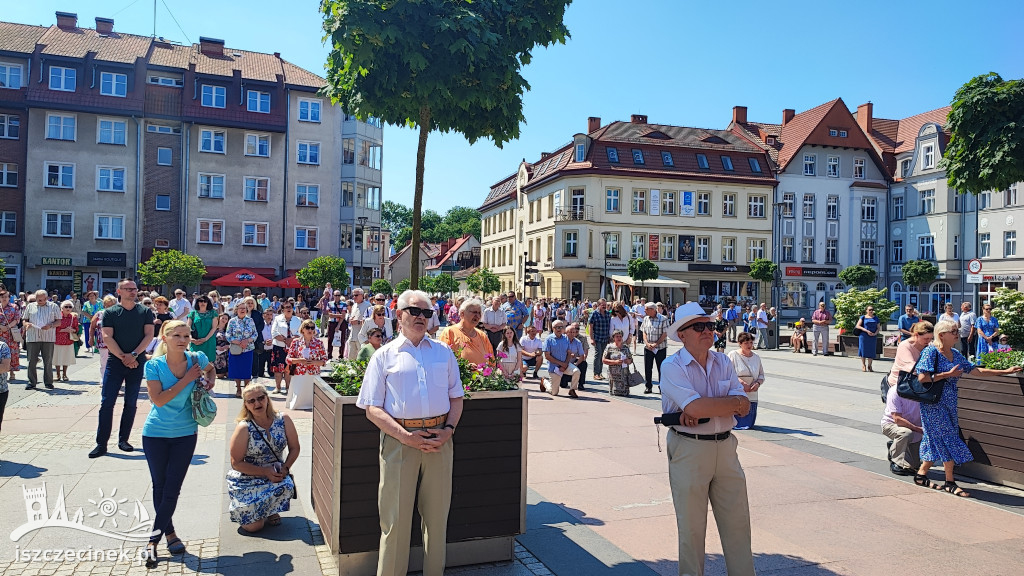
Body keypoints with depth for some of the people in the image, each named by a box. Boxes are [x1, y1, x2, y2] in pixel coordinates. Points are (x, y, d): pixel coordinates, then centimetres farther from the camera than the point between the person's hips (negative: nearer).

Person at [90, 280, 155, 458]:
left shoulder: (145, 312, 5)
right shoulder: (110, 312, 2)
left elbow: (149, 335, -2)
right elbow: (107, 338, -5)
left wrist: (134, 355, -13)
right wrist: (123, 357, -13)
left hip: (137, 362, 1)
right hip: (115, 361, -1)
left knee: (131, 403, 7)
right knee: (107, 402, -4)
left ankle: (123, 440, 18)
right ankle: (101, 443, 3)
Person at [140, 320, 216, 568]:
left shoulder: (197, 359, -7)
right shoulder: (154, 365, -13)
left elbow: (210, 370, 17)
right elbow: (158, 400, -21)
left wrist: (209, 381, -4)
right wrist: (186, 379, -23)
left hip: (185, 434, 1)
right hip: (156, 434, -1)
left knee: (172, 488, 0)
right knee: (159, 486, 8)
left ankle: (154, 540, 11)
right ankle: (170, 533, 25)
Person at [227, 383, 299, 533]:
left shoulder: (283, 420, -7)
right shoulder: (244, 428, -17)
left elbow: (294, 448, 1)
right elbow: (236, 463, -14)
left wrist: (285, 468, -17)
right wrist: (266, 472, -21)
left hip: (275, 474, 3)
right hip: (246, 480, -2)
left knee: (287, 487, -32)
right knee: (253, 527, -11)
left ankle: (270, 512, 4)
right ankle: (241, 507, 26)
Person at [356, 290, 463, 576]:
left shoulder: (443, 352, 13)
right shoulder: (385, 355, 4)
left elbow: (456, 398, 14)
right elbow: (372, 409, -2)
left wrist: (449, 429, -4)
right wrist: (406, 436, -13)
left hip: (439, 438, 3)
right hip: (399, 440, -3)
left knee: (437, 514, 11)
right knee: (396, 517, 4)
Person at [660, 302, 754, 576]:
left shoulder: (723, 362, 7)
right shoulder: (672, 366, -9)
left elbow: (744, 408, -3)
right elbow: (694, 407, -24)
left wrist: (706, 409, -17)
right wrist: (732, 402, -11)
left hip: (725, 447, 5)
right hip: (688, 449, -5)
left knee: (737, 522, 13)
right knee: (691, 526, 7)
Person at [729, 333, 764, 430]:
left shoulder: (756, 357, 13)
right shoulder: (733, 355, -5)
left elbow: (761, 374, 17)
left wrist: (758, 383, -6)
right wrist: (741, 383, -21)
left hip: (752, 397, 5)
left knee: (749, 425, 5)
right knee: (736, 424, -6)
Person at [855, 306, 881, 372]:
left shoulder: (876, 318, 13)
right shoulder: (863, 317, 4)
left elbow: (878, 328, 11)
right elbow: (858, 326, -3)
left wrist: (875, 333, -9)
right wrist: (866, 331, -14)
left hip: (873, 337, 2)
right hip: (864, 336, -2)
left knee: (872, 351, 1)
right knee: (863, 350, -2)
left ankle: (869, 366, 10)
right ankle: (863, 366, 7)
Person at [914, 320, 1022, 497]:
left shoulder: (956, 354, 12)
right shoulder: (931, 352, -13)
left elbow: (975, 370, 17)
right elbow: (922, 377, -20)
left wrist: (1005, 371, 17)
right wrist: (948, 374, -17)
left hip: (949, 403, 8)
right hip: (934, 403, -8)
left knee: (937, 442, 8)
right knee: (947, 439, -6)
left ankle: (921, 475, 18)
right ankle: (950, 483, 4)